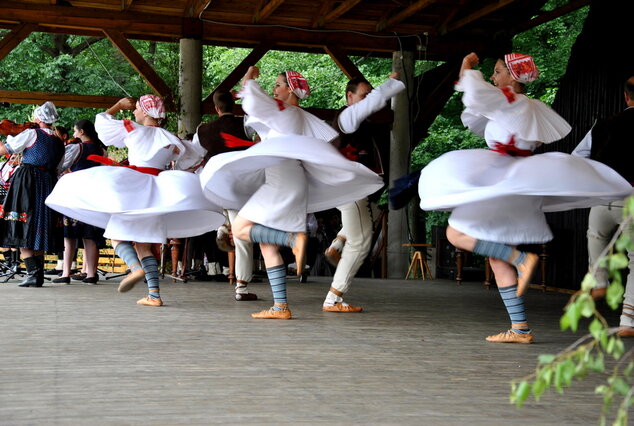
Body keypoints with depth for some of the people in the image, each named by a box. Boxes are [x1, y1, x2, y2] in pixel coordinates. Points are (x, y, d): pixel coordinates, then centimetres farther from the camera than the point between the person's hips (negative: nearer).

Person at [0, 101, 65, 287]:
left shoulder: (31, 134, -5)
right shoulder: (59, 143, 12)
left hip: (26, 183, -6)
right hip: (48, 186, 6)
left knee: (23, 230, -4)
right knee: (39, 230, 13)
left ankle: (33, 273, -14)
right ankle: (39, 275, 12)